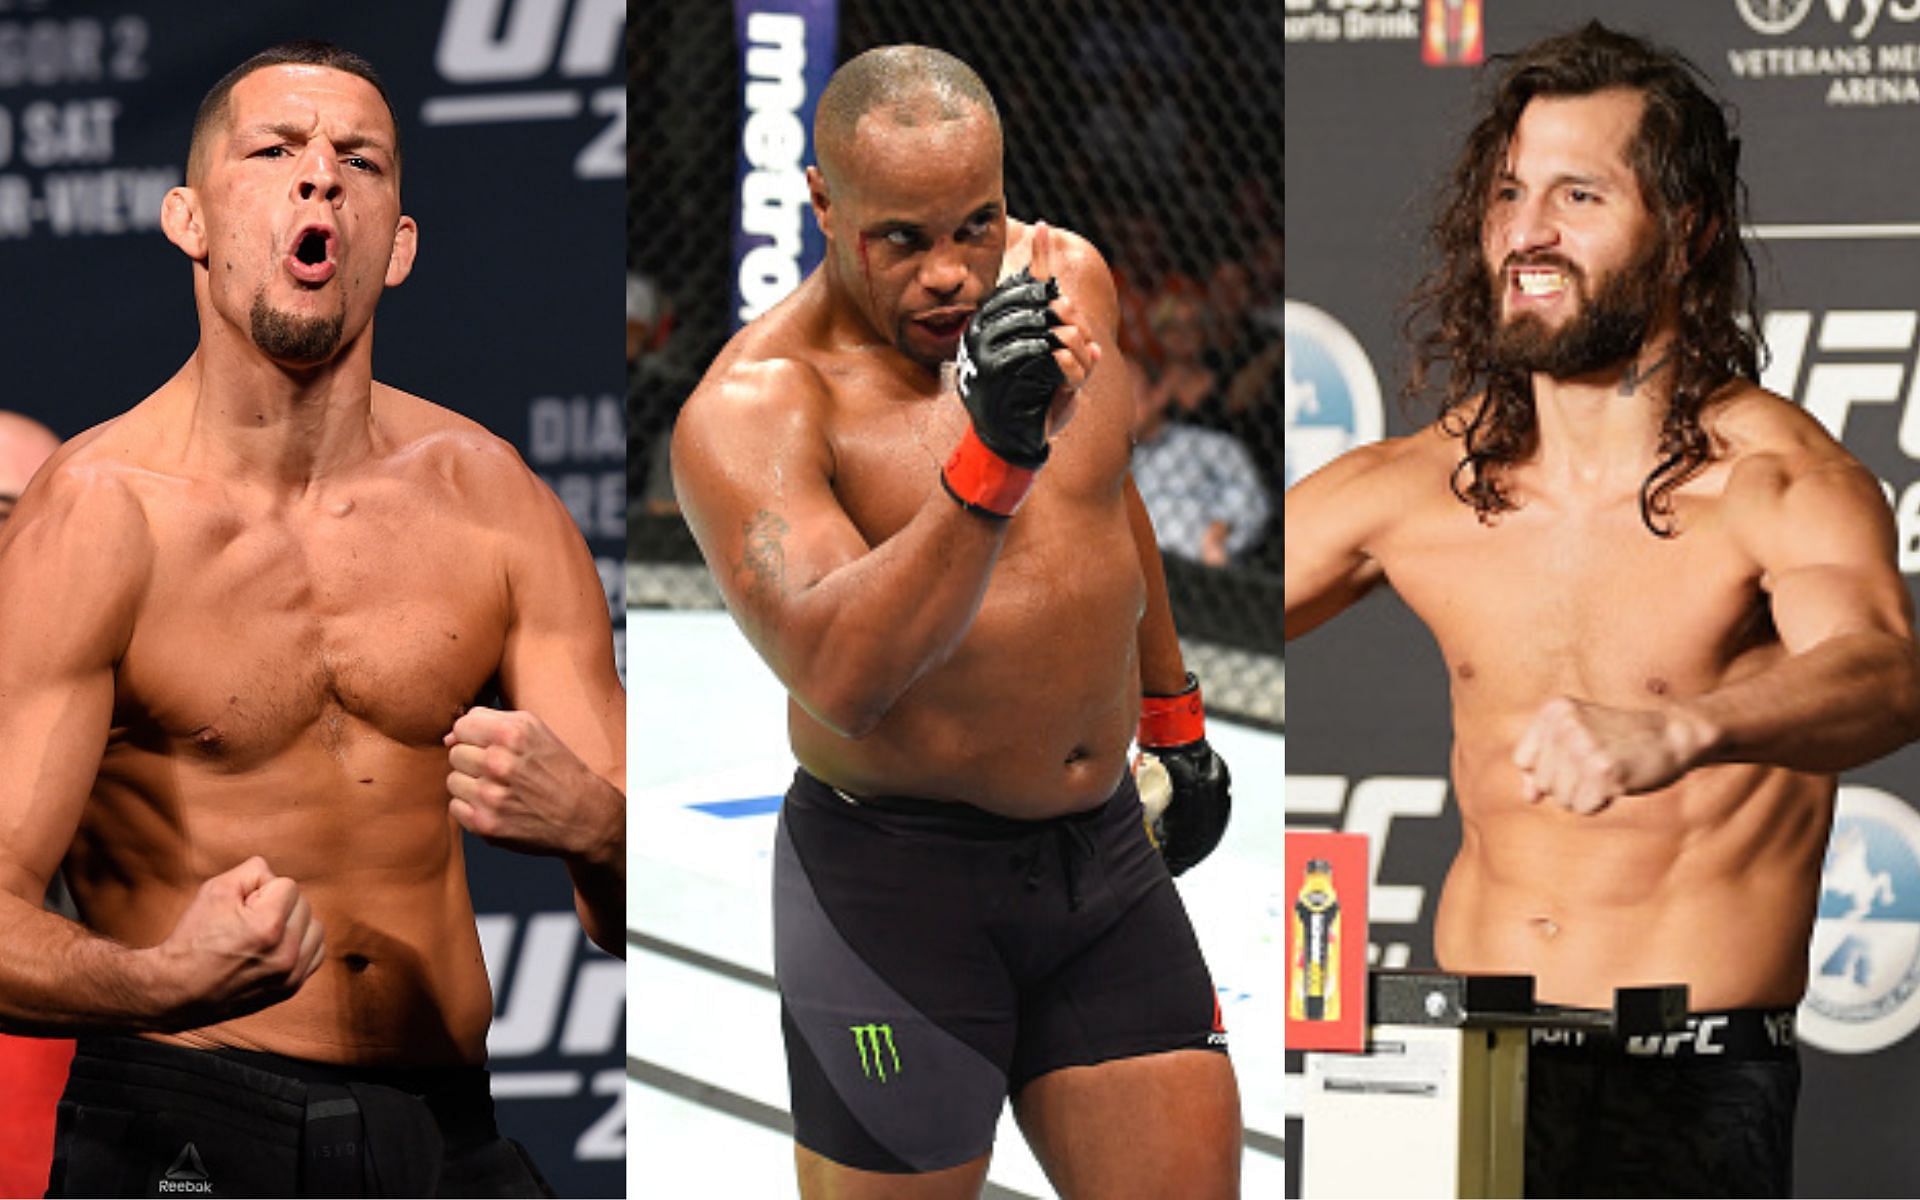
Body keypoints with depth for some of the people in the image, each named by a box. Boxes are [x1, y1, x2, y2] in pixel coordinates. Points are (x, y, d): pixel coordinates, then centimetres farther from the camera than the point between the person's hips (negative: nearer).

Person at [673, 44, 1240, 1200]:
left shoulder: (1068, 277, 3)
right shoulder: (754, 404, -17)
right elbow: (841, 678, -33)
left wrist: (1173, 712, 33)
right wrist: (991, 458, -42)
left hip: (1107, 852, 6)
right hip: (898, 881, -6)